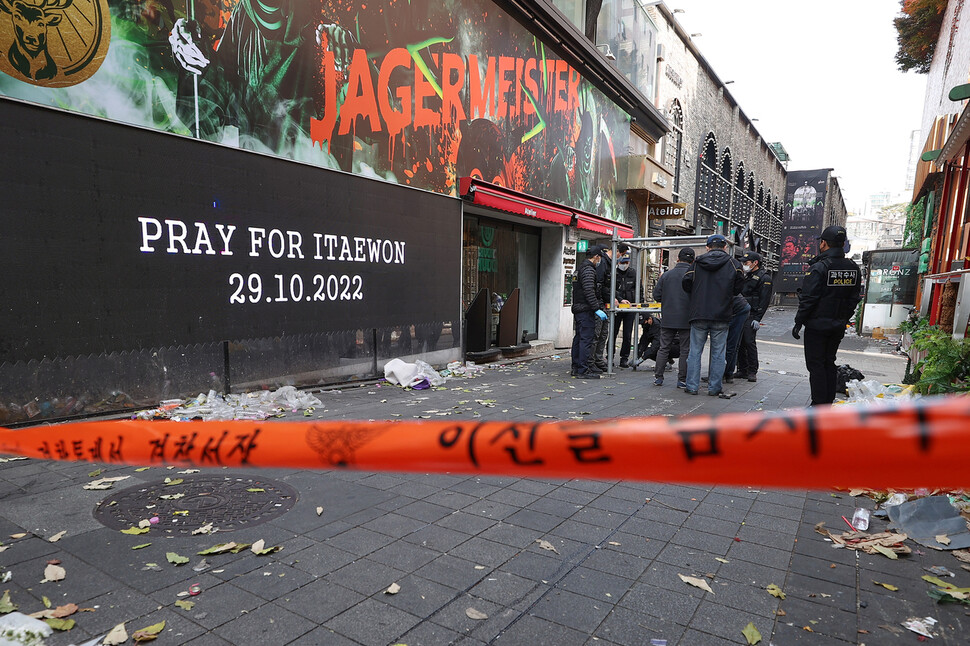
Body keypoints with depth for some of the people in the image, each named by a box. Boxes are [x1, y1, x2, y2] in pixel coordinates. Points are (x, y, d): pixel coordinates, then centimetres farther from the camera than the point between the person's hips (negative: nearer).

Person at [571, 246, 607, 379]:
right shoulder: (588, 269, -13)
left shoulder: (581, 268, 20)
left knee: (579, 338, 14)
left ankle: (576, 367, 21)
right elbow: (589, 291, -22)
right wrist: (597, 309, -22)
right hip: (586, 310, -11)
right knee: (587, 339, -9)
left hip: (578, 309, 11)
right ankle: (583, 370, -8)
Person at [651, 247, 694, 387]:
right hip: (686, 320, -2)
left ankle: (658, 377, 13)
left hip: (668, 319, 3)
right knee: (685, 350, 6)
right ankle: (682, 380, 9)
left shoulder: (666, 275, 1)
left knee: (664, 348, 11)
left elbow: (656, 295, 3)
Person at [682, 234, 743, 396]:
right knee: (718, 352, 8)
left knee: (695, 351, 8)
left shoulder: (697, 262, 0)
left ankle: (692, 386, 9)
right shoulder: (733, 264, 0)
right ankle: (714, 388, 12)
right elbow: (738, 289, 2)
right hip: (721, 316, 0)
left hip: (698, 315, 0)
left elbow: (686, 285, -1)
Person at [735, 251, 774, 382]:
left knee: (749, 342, -9)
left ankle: (752, 372, -1)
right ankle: (742, 370, 13)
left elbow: (765, 300, -11)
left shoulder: (764, 278, -4)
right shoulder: (746, 275, 20)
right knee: (739, 343, 6)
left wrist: (757, 319, -18)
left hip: (751, 316, -7)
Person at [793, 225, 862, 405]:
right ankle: (829, 402, 20)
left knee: (815, 364, -1)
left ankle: (819, 405, 0)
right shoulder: (854, 269, 7)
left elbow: (808, 299, -16)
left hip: (817, 325, -7)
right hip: (838, 327, 7)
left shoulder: (819, 268, -16)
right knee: (829, 363, 15)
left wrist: (798, 322, -8)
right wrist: (843, 320, 19)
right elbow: (855, 298, 12)